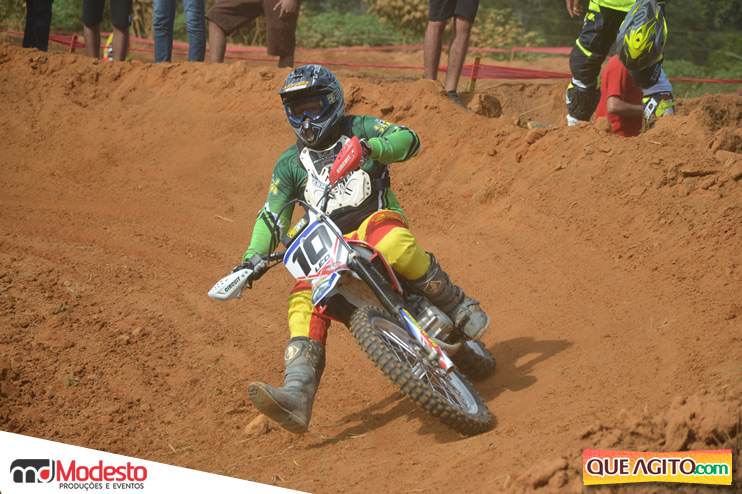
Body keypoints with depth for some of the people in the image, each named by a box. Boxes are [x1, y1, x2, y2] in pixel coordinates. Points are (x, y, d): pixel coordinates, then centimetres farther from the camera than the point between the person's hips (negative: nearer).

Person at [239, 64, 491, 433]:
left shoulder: (357, 128, 9)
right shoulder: (290, 164, 17)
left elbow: (407, 139, -6)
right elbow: (272, 216, 11)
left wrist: (372, 147, -27)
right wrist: (254, 256, -7)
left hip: (377, 219, -4)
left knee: (391, 243, -40)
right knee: (303, 302, -21)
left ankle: (459, 307, -21)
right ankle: (297, 399, -34)